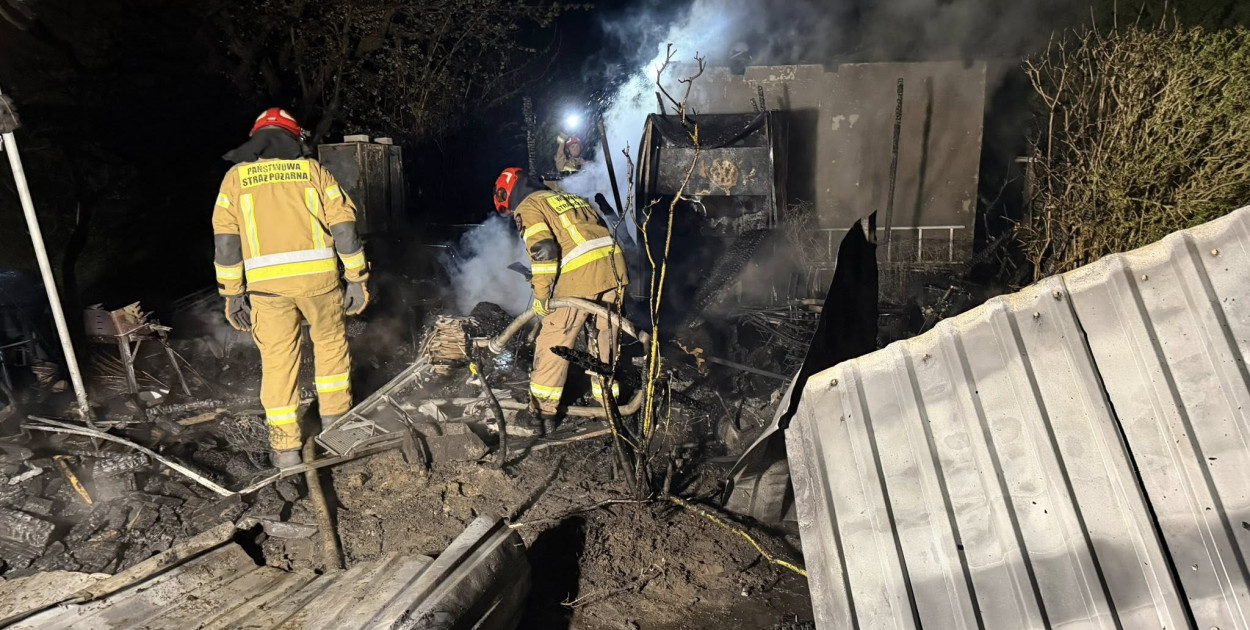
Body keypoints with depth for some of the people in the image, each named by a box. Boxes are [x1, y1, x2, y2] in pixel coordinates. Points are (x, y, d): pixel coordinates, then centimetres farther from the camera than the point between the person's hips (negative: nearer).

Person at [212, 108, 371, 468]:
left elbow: (225, 240, 5)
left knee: (277, 361, 8)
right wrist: (357, 279, 7)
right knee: (331, 343, 21)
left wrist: (232, 294, 10)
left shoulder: (235, 178, 11)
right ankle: (336, 421, 30)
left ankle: (286, 448, 13)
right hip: (318, 276, 0)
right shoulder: (313, 171, 9)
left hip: (266, 283, 0)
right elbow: (344, 228, 3)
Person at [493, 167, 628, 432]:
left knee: (553, 342, 5)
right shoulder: (570, 198, 30)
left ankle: (543, 411, 11)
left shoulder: (528, 206, 6)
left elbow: (543, 251, -10)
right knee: (605, 338, 19)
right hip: (614, 266, 7)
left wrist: (541, 296, -5)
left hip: (580, 275, -7)